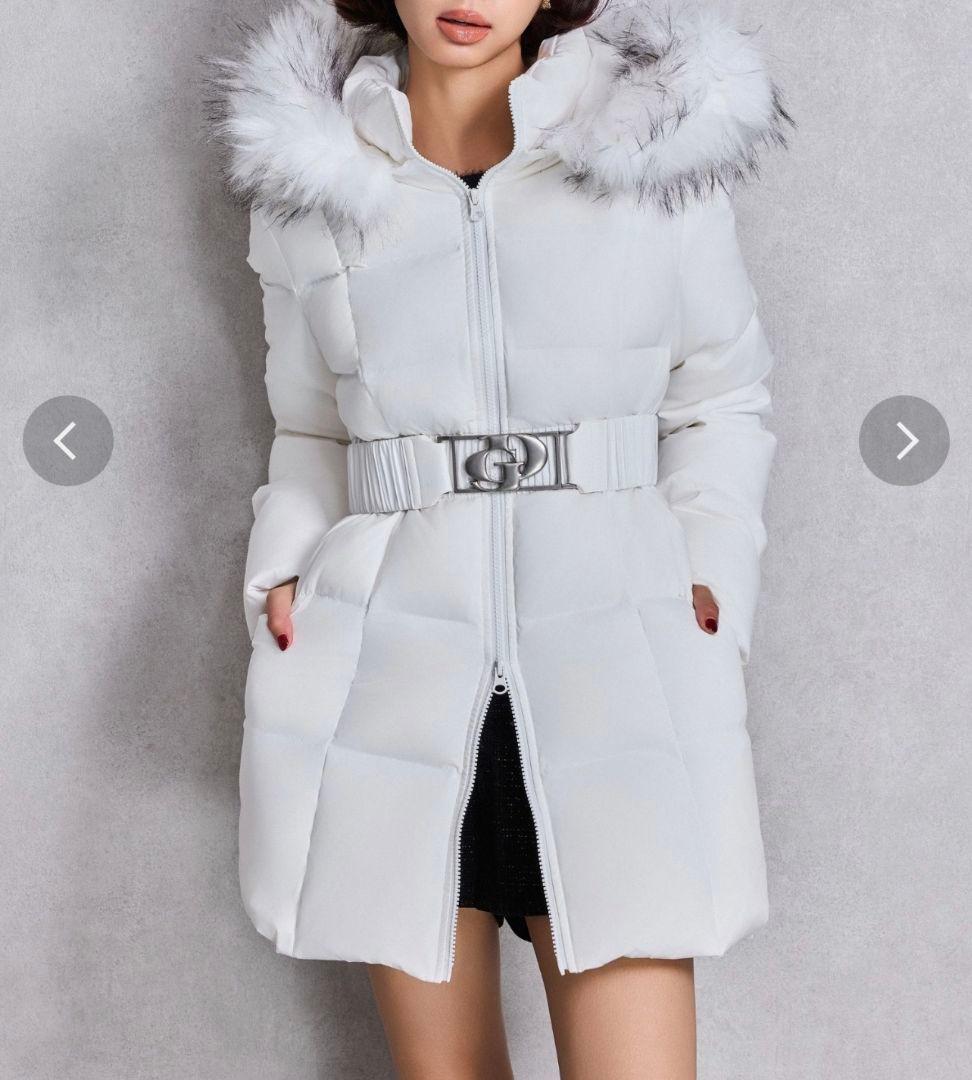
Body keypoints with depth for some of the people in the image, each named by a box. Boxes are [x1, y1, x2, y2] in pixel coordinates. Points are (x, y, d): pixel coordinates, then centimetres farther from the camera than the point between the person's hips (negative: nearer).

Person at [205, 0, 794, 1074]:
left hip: (609, 661, -1)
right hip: (391, 668, 2)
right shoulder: (307, 175, 9)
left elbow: (719, 402, 11)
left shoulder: (662, 138, 4)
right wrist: (283, 572, 1)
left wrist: (711, 577, -2)